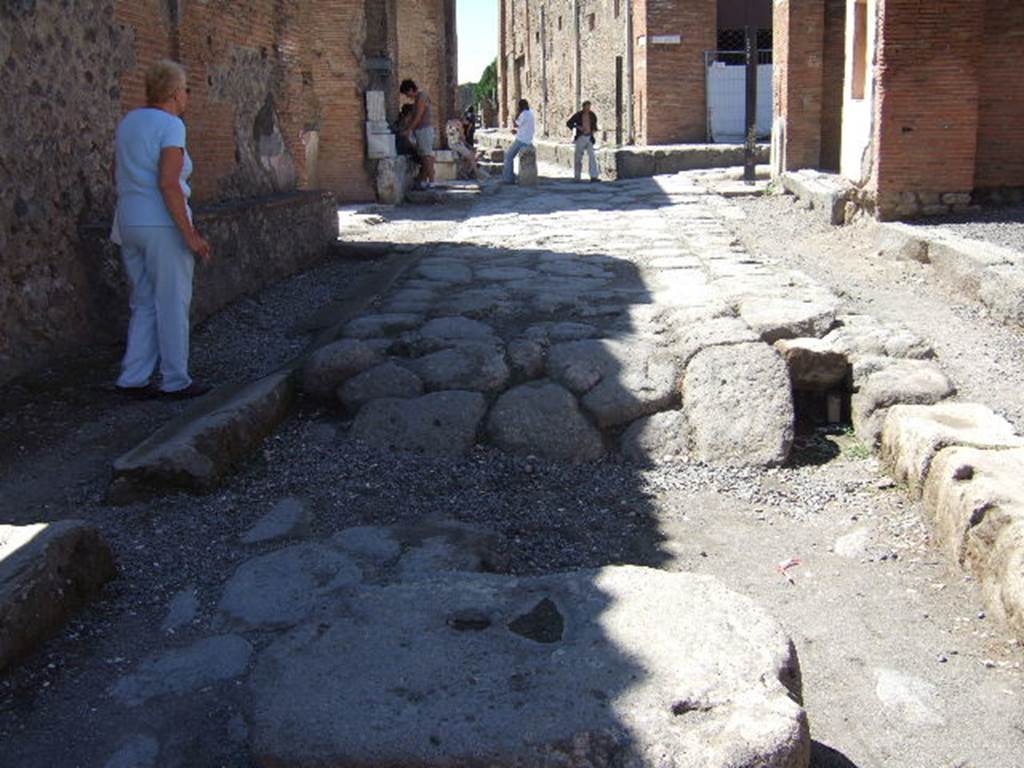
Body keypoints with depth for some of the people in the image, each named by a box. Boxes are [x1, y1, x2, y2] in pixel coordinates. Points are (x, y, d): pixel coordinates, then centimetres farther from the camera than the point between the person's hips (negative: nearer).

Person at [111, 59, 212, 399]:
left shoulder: (129, 122, 12)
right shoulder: (171, 126, -13)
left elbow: (117, 177, 19)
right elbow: (168, 184, -22)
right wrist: (190, 235, -19)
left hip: (131, 226, 8)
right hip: (165, 228, -8)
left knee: (146, 306, 14)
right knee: (173, 307, 3)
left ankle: (133, 378, 9)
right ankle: (176, 381, 11)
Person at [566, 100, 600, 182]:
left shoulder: (592, 115, 6)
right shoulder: (578, 115, -5)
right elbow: (569, 123, -2)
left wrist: (594, 129, 4)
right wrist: (578, 127, -14)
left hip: (589, 138, 2)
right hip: (580, 138, -2)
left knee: (592, 156, -11)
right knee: (578, 157, 1)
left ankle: (593, 177, -13)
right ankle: (577, 177, 9)